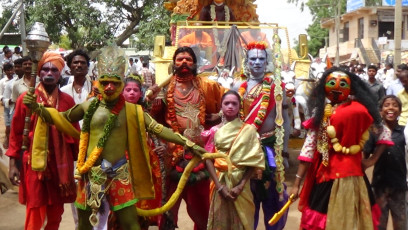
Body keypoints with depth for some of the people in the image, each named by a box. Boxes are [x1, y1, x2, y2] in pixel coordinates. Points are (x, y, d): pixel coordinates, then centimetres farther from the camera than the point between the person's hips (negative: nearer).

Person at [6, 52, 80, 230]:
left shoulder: (67, 100, 4)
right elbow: (16, 132, -1)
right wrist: (13, 163, -3)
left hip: (60, 163, 3)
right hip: (34, 162, -3)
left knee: (56, 214, 13)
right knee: (35, 216, -1)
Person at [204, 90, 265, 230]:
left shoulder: (248, 130, 1)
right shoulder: (215, 131, 4)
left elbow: (253, 161, -4)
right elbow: (208, 159, -2)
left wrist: (240, 186, -14)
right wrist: (219, 186, -13)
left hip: (240, 184, -1)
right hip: (220, 183, 1)